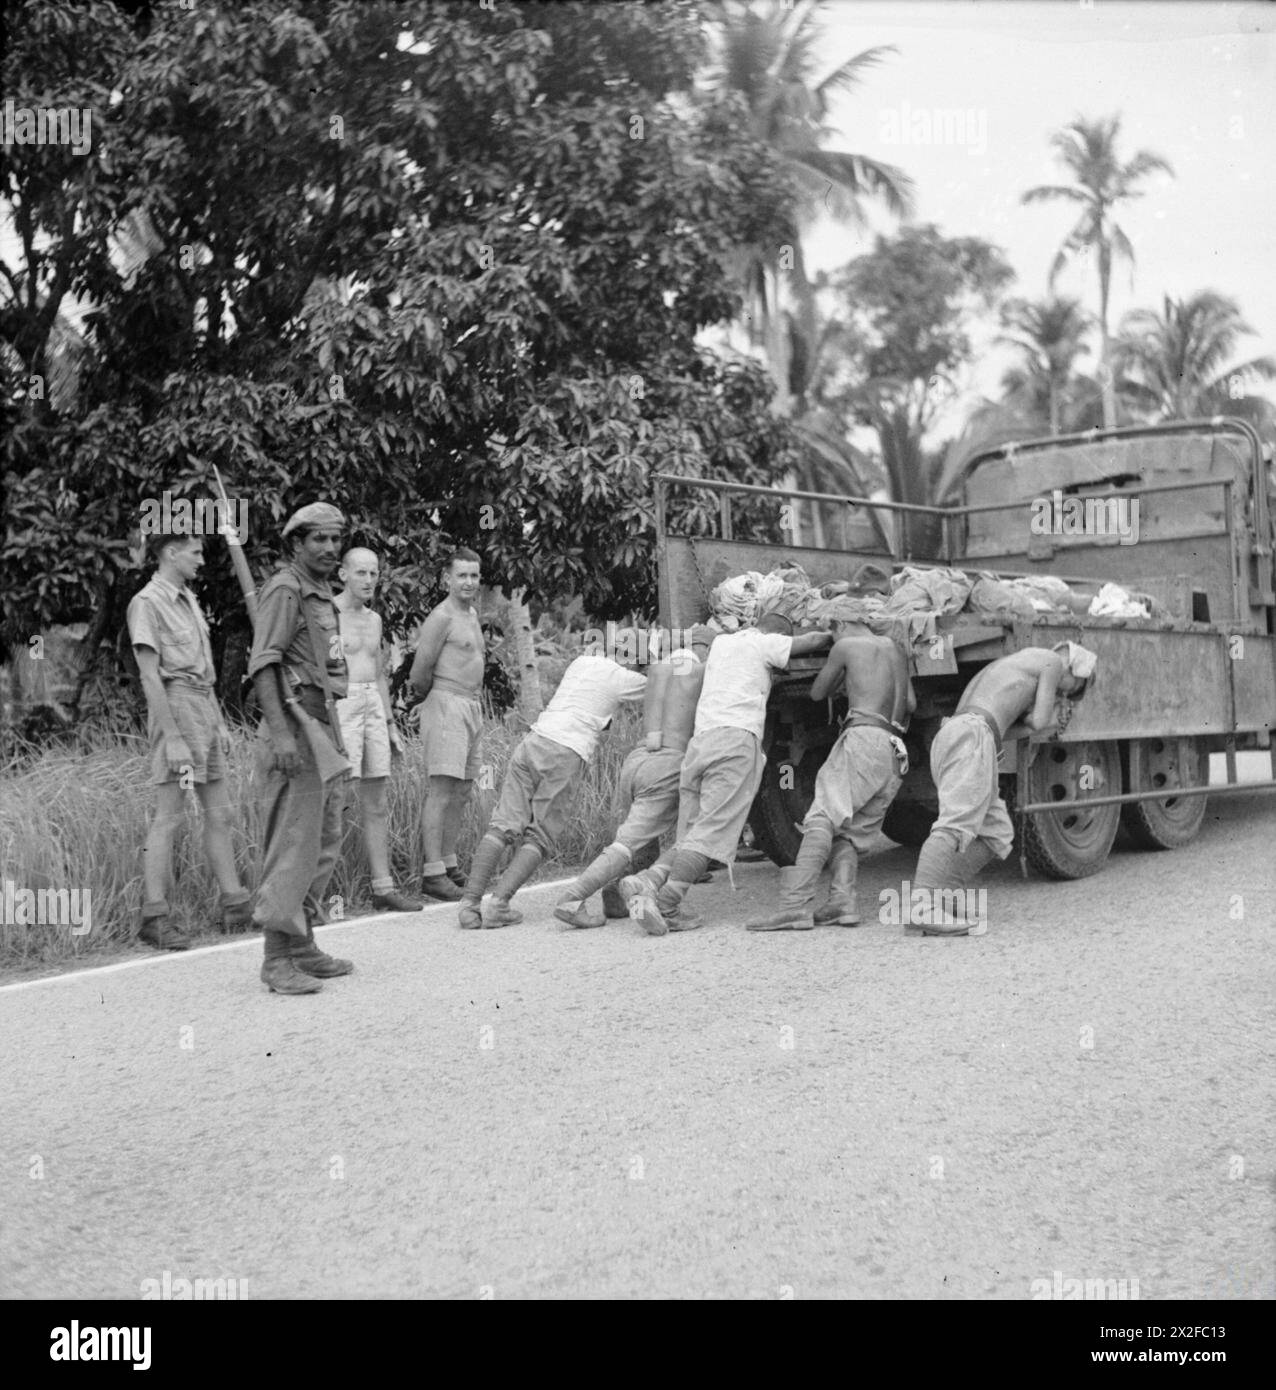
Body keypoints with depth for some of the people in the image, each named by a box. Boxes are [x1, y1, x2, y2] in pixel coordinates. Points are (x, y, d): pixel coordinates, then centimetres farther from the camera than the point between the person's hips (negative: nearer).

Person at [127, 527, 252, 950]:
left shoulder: (188, 601, 17)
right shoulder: (147, 603, -10)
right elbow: (151, 677, -16)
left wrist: (219, 724, 19)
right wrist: (173, 740, -21)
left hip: (205, 710, 9)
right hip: (174, 710, -9)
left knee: (219, 813, 8)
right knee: (168, 816, -8)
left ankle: (234, 907, 13)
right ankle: (156, 919, -5)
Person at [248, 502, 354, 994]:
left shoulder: (323, 595, 20)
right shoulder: (285, 589, -9)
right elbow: (263, 664, -18)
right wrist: (280, 732, -27)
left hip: (326, 728, 10)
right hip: (297, 727, -10)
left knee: (324, 841, 12)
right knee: (293, 843, -10)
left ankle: (302, 947, 20)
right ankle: (278, 959, -7)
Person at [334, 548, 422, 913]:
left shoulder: (373, 619, 18)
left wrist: (391, 724, 21)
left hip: (373, 706, 7)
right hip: (339, 705, -7)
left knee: (376, 802, 7)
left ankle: (383, 888, 10)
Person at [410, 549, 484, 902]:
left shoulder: (472, 614, 18)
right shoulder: (442, 617, -10)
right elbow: (420, 673, -12)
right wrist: (428, 696, 6)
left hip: (472, 707, 9)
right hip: (446, 705, -9)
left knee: (462, 792, 11)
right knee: (441, 790, -12)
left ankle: (449, 865, 18)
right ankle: (432, 874, -13)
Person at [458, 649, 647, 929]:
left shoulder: (580, 662, 22)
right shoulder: (623, 678, 8)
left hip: (534, 740, 5)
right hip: (567, 756, -5)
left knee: (503, 826, 0)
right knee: (539, 839, 3)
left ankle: (470, 902, -13)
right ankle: (498, 903, -14)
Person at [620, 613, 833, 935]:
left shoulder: (721, 642, 28)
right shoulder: (762, 643, 11)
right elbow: (812, 641, 12)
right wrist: (832, 636, 31)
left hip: (700, 739, 7)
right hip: (737, 739, -7)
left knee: (690, 835, 8)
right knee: (710, 833, -12)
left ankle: (646, 881, -16)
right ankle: (665, 906, -22)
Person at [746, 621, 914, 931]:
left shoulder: (845, 645, 9)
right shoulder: (895, 650, 26)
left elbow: (817, 693, 17)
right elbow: (911, 704, 24)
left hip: (864, 736, -7)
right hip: (895, 755, 7)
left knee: (823, 818, -18)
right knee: (852, 832, 9)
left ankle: (796, 905, -33)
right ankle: (842, 901, -16)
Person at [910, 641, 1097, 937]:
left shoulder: (1010, 664, 37)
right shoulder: (1052, 661, 12)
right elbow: (1038, 722, 6)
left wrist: (1049, 723, 35)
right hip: (972, 737, -9)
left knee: (996, 834, 7)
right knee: (956, 824, -21)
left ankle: (934, 895, -4)